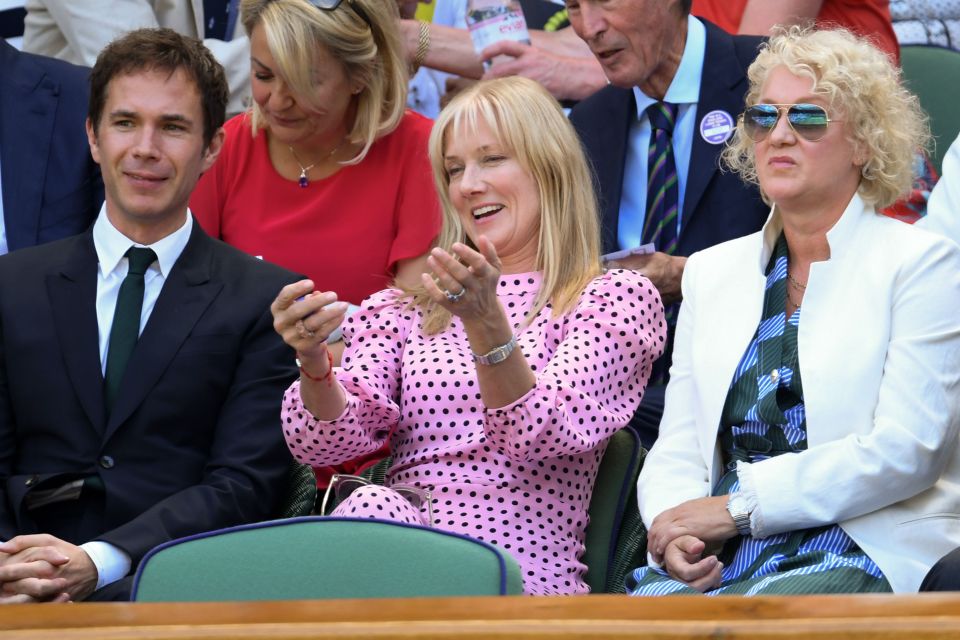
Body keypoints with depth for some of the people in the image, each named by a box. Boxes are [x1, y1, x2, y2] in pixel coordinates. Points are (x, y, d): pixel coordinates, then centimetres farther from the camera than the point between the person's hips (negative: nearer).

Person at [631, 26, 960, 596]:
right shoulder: (712, 271, 21)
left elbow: (905, 448, -8)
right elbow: (676, 451, 16)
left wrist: (739, 505, -13)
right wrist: (673, 528, -8)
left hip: (866, 548, -4)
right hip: (721, 560, 4)